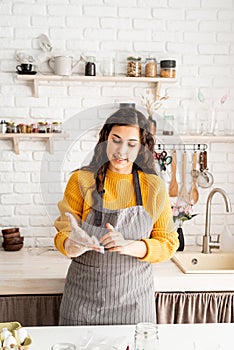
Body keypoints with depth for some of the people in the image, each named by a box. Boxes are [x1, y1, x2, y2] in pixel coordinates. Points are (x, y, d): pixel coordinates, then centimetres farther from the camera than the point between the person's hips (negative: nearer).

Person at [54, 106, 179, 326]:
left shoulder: (154, 187, -2)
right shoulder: (81, 180, -4)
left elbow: (168, 244, -2)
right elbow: (63, 233, -4)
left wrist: (129, 246, -20)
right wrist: (72, 244, -27)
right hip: (84, 293, 0)